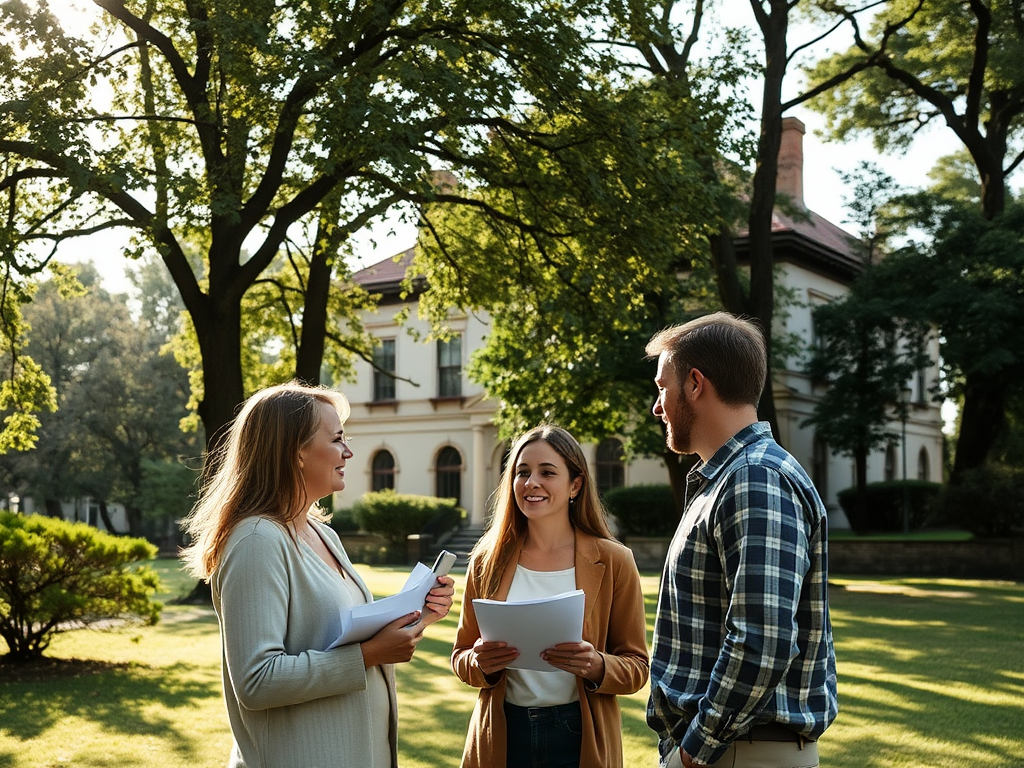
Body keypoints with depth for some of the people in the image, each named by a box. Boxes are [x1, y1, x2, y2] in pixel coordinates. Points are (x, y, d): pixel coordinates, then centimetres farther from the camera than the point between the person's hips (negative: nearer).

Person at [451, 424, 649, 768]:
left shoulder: (613, 562, -6)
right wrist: (480, 663, -15)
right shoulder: (488, 559, 0)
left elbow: (636, 666, -2)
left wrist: (597, 666, -22)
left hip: (579, 739, -1)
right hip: (502, 736, 2)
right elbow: (461, 655, 6)